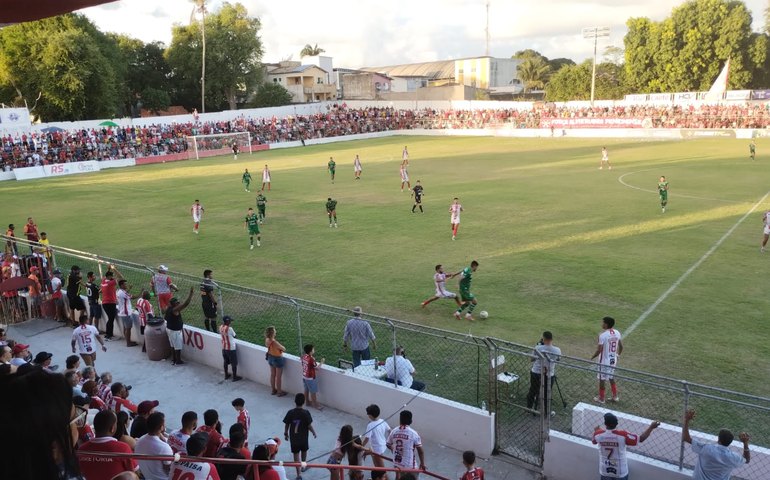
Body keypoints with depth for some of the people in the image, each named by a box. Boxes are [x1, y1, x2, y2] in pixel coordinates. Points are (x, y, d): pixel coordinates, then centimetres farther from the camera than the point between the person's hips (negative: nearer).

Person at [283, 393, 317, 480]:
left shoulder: (290, 413, -15)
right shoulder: (306, 413, -20)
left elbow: (286, 425, -7)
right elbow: (309, 426, -15)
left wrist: (286, 434, 11)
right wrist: (314, 433, 3)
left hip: (293, 438, 1)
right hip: (303, 437, 0)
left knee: (296, 455, 10)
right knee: (304, 451, 25)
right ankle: (303, 466, 45)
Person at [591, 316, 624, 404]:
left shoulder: (603, 335, -24)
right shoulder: (617, 333, -3)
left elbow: (599, 350, -22)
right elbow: (621, 346, 8)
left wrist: (591, 358, -7)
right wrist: (618, 355, 25)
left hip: (604, 361, -6)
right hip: (613, 360, 7)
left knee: (602, 380, 9)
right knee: (612, 378, 23)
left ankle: (601, 398, 21)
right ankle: (615, 396, 32)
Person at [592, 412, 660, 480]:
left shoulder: (598, 434, -17)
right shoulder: (622, 435, -26)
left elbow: (593, 441, 8)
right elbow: (641, 439, -16)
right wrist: (651, 427, -5)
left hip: (605, 471, 2)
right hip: (620, 471, -2)